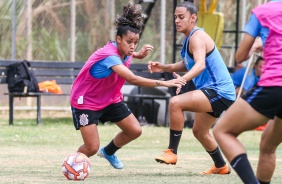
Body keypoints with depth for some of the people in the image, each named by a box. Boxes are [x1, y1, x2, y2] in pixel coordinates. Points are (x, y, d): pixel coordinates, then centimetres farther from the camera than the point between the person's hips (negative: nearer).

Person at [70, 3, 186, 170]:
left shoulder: (124, 51, -9)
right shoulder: (109, 56, -35)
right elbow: (133, 79, -47)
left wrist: (139, 54, 0)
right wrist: (163, 83, -49)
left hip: (110, 99, 8)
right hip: (86, 102, -8)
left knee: (135, 131, 3)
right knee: (92, 148, -13)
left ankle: (108, 152, 30)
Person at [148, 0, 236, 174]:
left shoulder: (197, 37, -18)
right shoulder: (188, 38, 12)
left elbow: (200, 65, -35)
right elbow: (188, 65, 25)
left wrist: (182, 79, -51)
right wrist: (164, 68, 10)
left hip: (219, 91, -11)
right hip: (213, 91, 11)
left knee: (176, 103, -28)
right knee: (200, 131, 27)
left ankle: (172, 152, -21)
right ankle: (221, 166, 45)